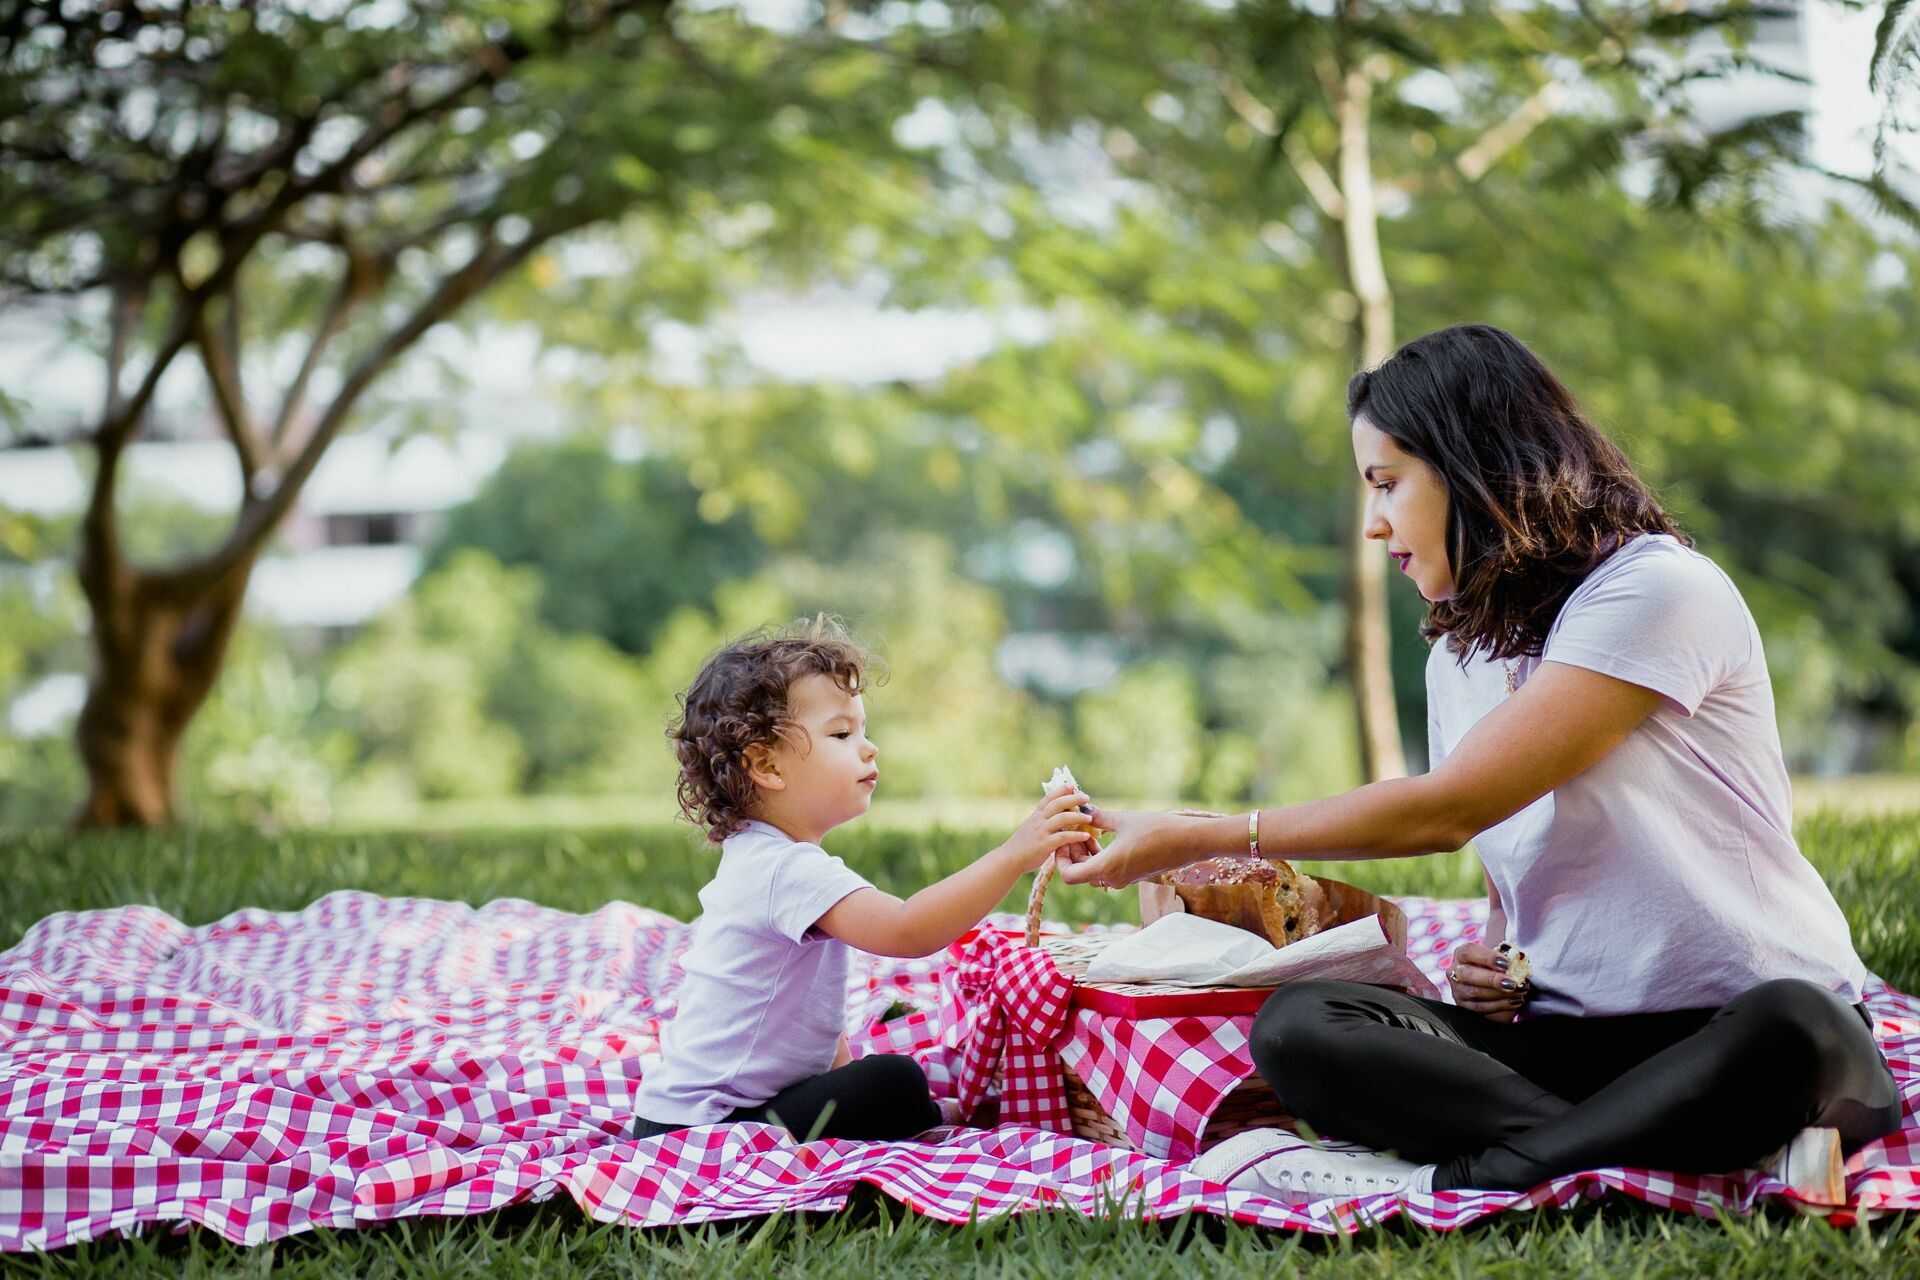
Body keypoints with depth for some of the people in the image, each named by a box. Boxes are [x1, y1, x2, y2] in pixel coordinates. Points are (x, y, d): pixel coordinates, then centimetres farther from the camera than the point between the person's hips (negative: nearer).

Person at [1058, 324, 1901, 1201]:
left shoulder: (1660, 588, -11)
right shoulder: (1459, 656, 15)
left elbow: (1450, 807, -15)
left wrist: (1199, 838, -10)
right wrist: (1491, 962, 0)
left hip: (1742, 1014, -6)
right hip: (1566, 1031, 6)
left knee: (1790, 1029, -41)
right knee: (1296, 1029, -20)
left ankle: (1446, 1180, -31)